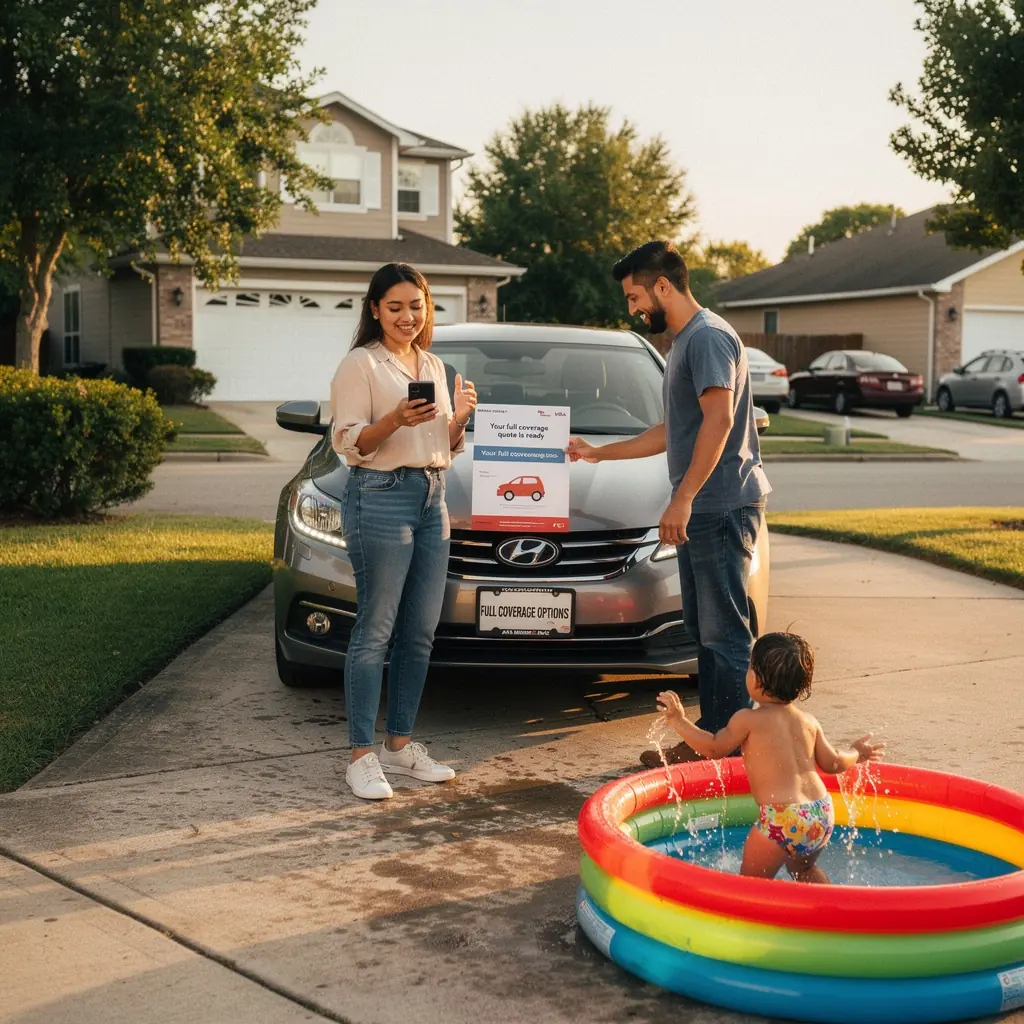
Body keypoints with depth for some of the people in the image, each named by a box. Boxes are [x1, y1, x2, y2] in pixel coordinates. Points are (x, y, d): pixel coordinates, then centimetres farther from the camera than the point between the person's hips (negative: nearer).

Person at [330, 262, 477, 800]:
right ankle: (362, 755, -2)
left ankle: (400, 744, 18)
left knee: (420, 631, 8)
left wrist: (460, 417, 1)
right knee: (375, 629, -7)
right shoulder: (360, 364, -3)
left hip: (432, 499, 7)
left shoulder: (434, 366, 18)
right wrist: (396, 420, -25)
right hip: (380, 498, -7)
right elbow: (347, 443, -9)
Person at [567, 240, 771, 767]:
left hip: (722, 507, -11)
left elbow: (719, 420, -22)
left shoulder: (709, 336, -10)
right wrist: (597, 452, 29)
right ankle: (710, 737, 20)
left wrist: (683, 498, -24)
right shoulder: (683, 342, 22)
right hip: (699, 511, 11)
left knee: (724, 633, -7)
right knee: (703, 629, 13)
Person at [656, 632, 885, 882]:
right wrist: (857, 754, 40)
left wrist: (678, 721, 9)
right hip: (822, 815, 7)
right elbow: (832, 763, 19)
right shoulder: (808, 721, 13)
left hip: (781, 819, -7)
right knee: (803, 869, 32)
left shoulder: (748, 719, -4)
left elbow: (714, 748, 1)